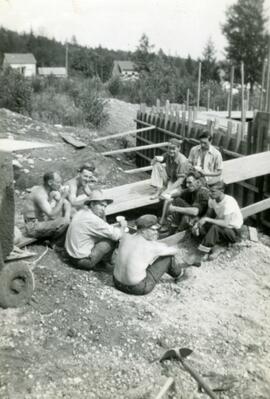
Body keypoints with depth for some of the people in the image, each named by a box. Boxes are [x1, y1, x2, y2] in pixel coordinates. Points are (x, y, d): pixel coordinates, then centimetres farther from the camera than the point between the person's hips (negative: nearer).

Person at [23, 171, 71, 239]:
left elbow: (67, 203, 7)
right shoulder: (39, 194, -23)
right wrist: (62, 197, -25)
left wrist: (67, 216, -14)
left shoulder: (53, 191, 3)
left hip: (44, 222, 9)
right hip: (33, 227, -9)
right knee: (64, 222, -27)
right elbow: (52, 215, -29)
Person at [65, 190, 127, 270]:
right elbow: (116, 235, -21)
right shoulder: (92, 220, -26)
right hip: (82, 260, -9)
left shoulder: (82, 212, 2)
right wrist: (123, 226, -3)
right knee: (113, 239, -10)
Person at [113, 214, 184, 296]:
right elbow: (174, 250, -1)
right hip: (139, 288, -5)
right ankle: (177, 273, 40)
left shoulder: (125, 237, -7)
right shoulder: (152, 247, -20)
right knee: (169, 255, 6)